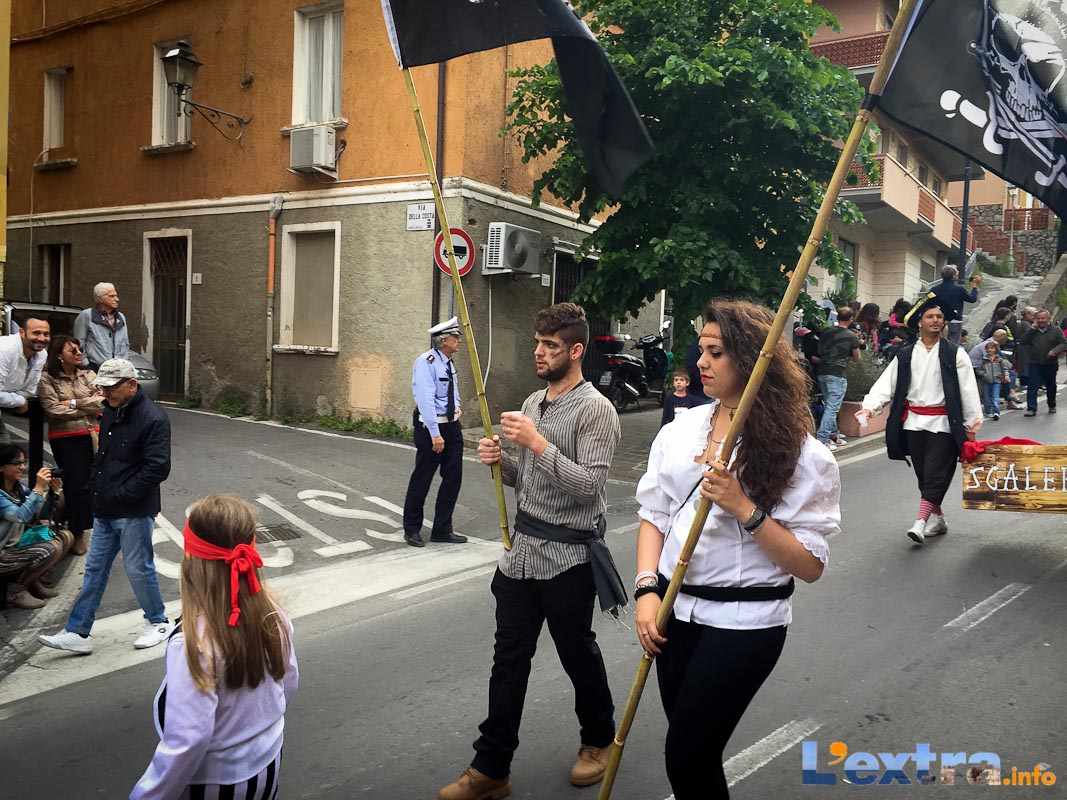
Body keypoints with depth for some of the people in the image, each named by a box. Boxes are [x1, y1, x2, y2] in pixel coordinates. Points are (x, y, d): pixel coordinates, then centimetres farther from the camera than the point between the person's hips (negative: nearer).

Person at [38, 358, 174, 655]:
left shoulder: (152, 418, -17)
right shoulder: (110, 413, 11)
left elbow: (157, 468, -22)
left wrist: (120, 497, -19)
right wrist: (97, 489, 10)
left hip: (135, 512, -8)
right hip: (105, 511, 8)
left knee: (138, 568, 3)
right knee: (94, 569, 11)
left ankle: (159, 623, 22)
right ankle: (77, 633, 17)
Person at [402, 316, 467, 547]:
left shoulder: (448, 363, 11)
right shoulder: (426, 362, -16)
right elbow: (426, 399, -23)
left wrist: (456, 409, 14)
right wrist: (435, 434, -26)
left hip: (452, 426, 8)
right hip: (431, 426, -8)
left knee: (453, 478, 8)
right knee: (422, 478, 3)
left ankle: (442, 530, 18)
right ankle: (412, 529, 19)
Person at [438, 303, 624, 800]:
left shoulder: (595, 410, -13)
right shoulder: (533, 403, 11)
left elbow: (588, 487, -21)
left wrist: (538, 444, -25)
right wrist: (500, 461, -2)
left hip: (568, 557, -7)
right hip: (522, 548, 7)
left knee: (578, 655, 12)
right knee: (509, 659, 10)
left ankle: (599, 740, 37)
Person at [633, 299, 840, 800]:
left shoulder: (801, 453, -11)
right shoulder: (680, 430, 3)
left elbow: (810, 565, -12)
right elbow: (653, 515, 6)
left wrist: (744, 508, -23)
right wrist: (647, 589, -8)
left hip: (742, 624, -5)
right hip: (676, 612, 5)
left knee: (686, 759, -2)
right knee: (695, 752, 17)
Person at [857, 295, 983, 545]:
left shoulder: (955, 354, 1)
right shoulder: (905, 356, 7)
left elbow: (968, 389, 0)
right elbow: (886, 383, 0)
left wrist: (972, 423, -5)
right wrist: (870, 407, -15)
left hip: (943, 423, -3)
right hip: (913, 421, 3)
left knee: (935, 475, -9)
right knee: (923, 475, 11)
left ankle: (920, 523, -13)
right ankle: (938, 519, 26)